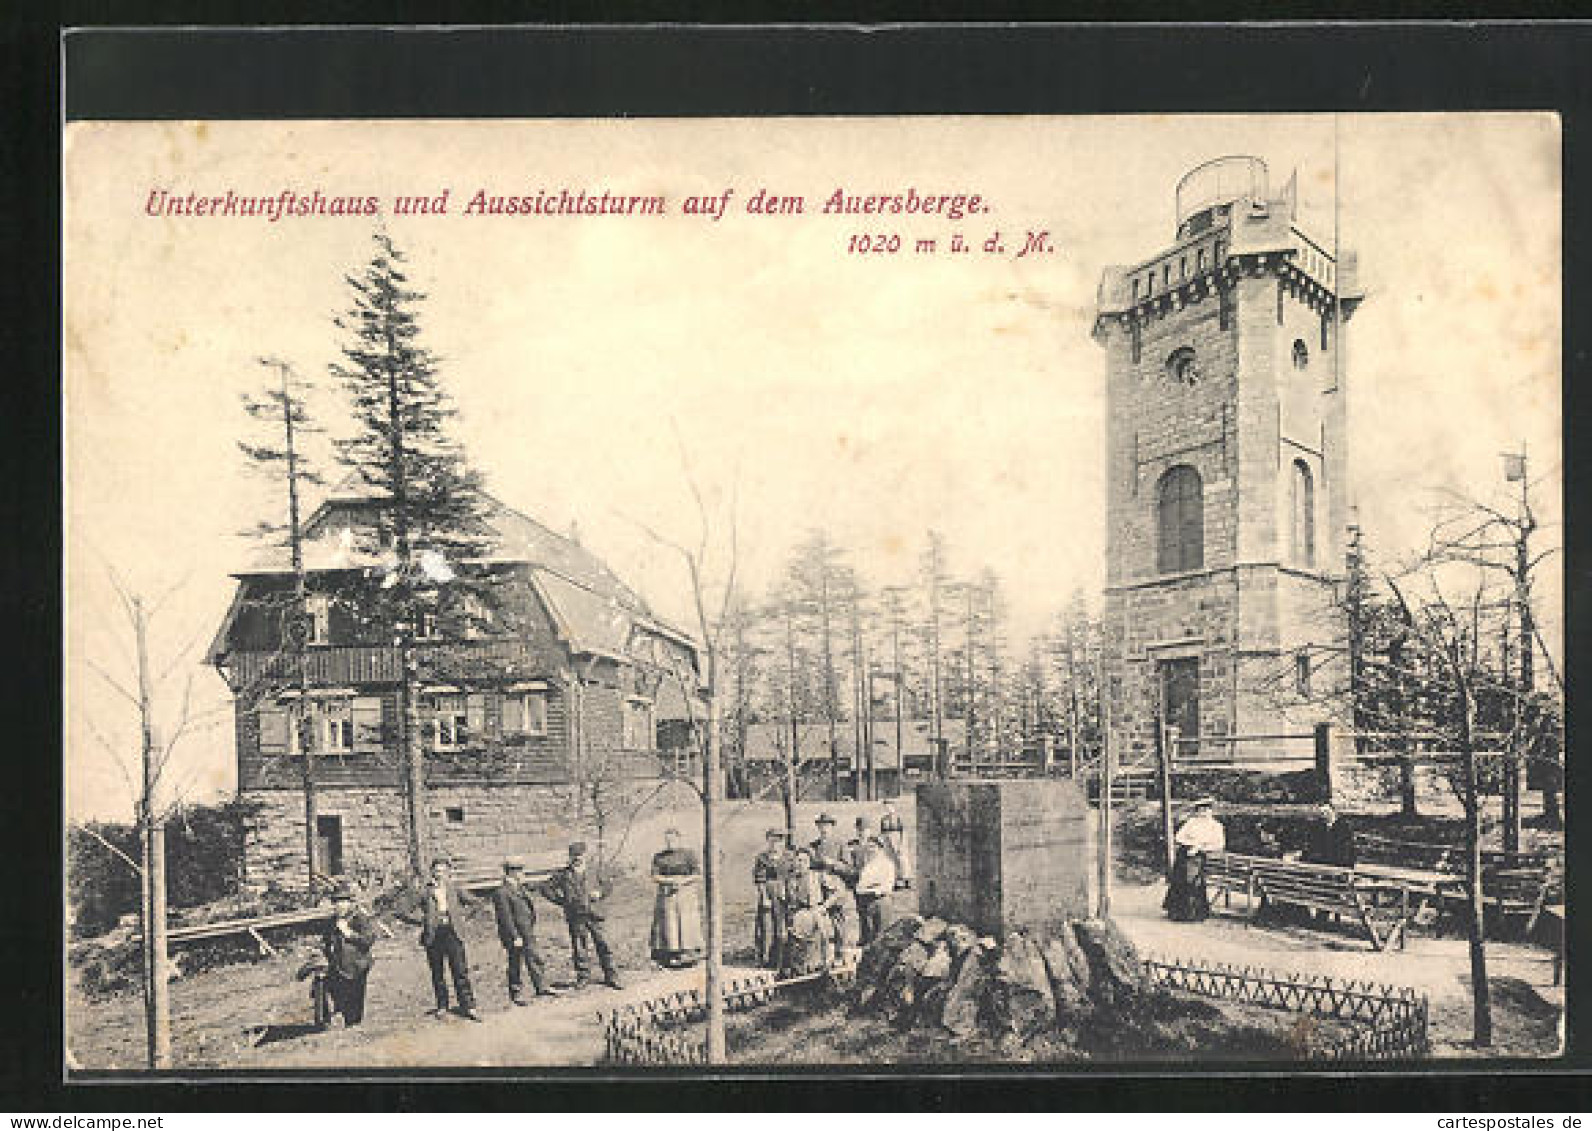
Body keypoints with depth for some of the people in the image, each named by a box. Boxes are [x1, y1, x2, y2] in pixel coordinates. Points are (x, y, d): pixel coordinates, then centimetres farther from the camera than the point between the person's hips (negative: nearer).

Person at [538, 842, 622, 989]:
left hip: (593, 915, 2)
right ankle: (583, 976, 16)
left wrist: (598, 894, 4)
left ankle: (610, 976, 7)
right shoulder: (563, 875, 2)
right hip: (576, 917, -2)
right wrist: (560, 900, 1)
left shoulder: (588, 875, 13)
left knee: (602, 944, 0)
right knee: (579, 947, 1)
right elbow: (545, 887, 5)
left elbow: (599, 891, 27)